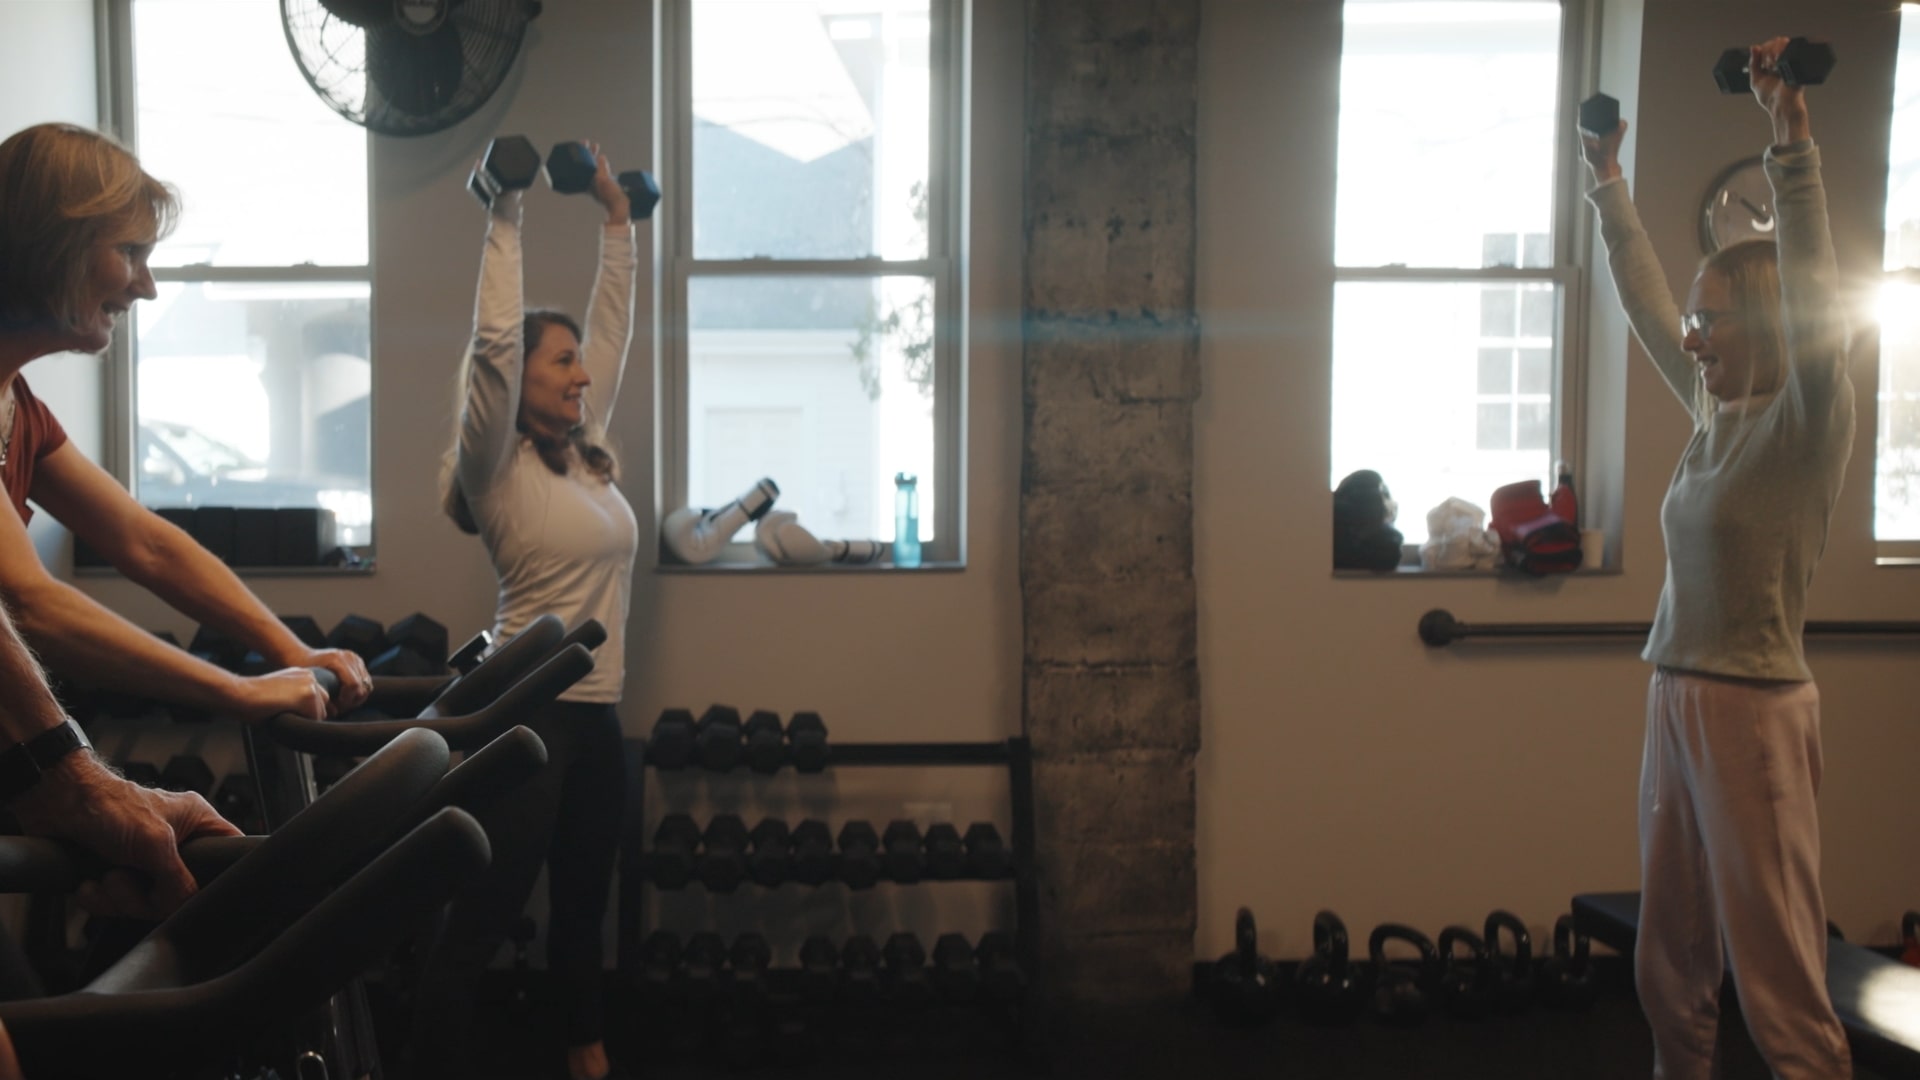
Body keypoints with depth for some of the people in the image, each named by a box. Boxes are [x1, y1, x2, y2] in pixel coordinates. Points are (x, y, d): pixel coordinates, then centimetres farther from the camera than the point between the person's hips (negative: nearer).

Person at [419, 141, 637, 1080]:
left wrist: (617, 216, 18)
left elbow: (615, 327, 15)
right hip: (527, 713, -8)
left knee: (581, 908, 22)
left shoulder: (588, 455, 11)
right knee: (478, 924, -3)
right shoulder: (497, 467, -9)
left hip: (594, 715, 8)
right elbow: (494, 341, -20)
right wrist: (505, 218, -14)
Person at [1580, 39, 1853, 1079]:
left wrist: (1793, 140, -30)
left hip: (1753, 713, -8)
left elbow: (1814, 303, -26)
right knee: (1670, 966, 16)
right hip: (1676, 700, 8)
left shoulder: (1807, 422, -9)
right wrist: (1608, 182, 23)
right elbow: (1643, 302, 20)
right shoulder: (1715, 412, 10)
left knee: (1776, 974, -2)